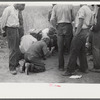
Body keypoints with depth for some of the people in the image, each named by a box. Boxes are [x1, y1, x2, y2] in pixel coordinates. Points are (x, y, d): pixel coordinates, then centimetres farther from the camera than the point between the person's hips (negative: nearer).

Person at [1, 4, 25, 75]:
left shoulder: (17, 10, 14)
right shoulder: (8, 9, -11)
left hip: (16, 29, 8)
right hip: (10, 29, -8)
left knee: (17, 48, 12)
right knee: (13, 49, -8)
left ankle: (16, 64, 26)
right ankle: (12, 68, -2)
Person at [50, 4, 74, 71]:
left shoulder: (55, 7, 3)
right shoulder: (70, 6, 0)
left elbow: (52, 20, -1)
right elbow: (72, 18, 5)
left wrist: (56, 27, 11)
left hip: (59, 27, 1)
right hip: (68, 26, -1)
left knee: (60, 49, 5)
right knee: (70, 47, 7)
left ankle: (61, 66, 8)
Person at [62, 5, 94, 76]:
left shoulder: (82, 8, -12)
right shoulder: (90, 10, 16)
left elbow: (80, 23, -18)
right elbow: (91, 24, 17)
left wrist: (76, 33, -16)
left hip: (81, 32, -9)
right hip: (86, 32, 9)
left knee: (74, 51, -5)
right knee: (82, 51, 16)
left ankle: (70, 70, -3)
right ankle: (84, 68, 21)